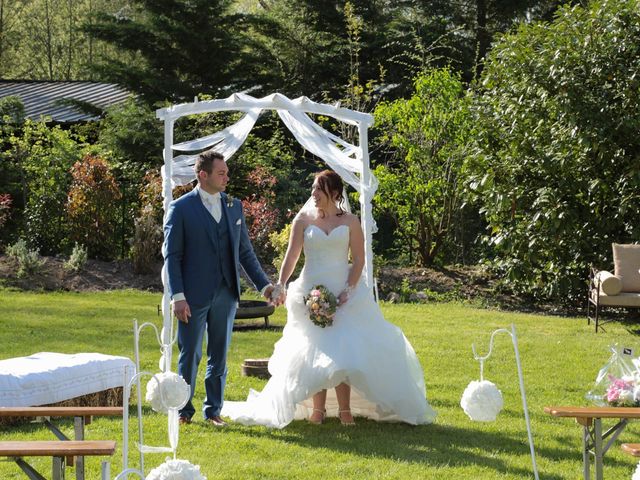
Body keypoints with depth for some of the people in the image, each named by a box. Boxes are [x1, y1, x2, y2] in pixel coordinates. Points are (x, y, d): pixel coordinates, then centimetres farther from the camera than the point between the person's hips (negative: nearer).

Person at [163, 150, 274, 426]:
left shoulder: (234, 206, 9)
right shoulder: (181, 208, -5)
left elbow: (245, 251, 13)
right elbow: (172, 255, -6)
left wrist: (264, 284, 5)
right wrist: (178, 296, -14)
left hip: (226, 294, 4)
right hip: (194, 296, -4)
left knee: (219, 356, 10)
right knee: (190, 355, 4)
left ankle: (213, 411, 19)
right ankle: (184, 410, 18)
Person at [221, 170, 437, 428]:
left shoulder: (350, 222, 3)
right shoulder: (303, 220, 3)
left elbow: (359, 260, 0)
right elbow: (292, 256, -4)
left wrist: (348, 291, -12)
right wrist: (281, 285, -19)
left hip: (344, 293, -1)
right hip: (310, 291, 1)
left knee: (343, 351, -6)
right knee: (314, 352, 1)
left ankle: (345, 409, 1)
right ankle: (318, 409, 8)